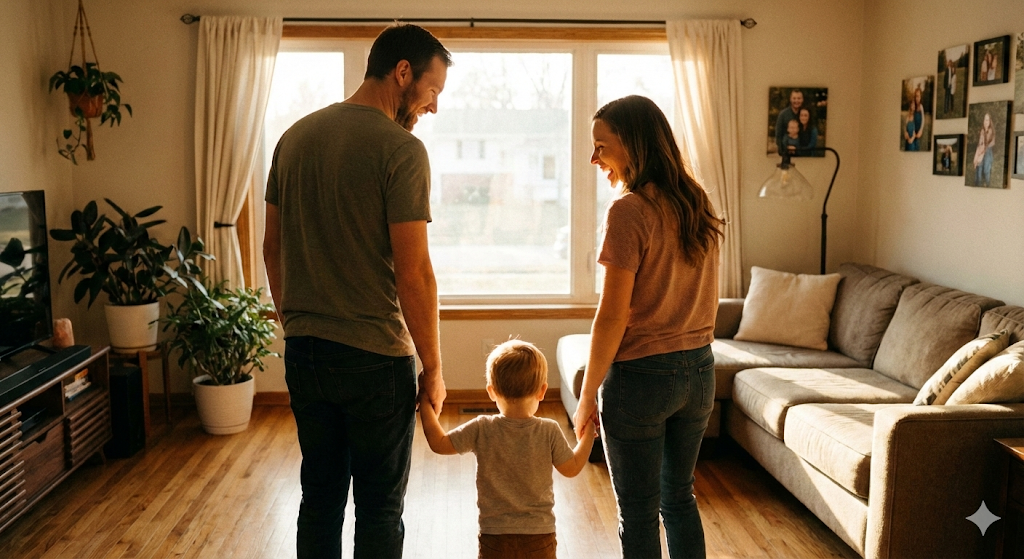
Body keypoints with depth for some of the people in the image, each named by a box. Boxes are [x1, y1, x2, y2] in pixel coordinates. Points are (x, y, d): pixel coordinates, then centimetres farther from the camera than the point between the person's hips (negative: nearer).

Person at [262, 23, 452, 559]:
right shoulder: (400, 148, -14)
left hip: (303, 352, 7)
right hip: (375, 355, -6)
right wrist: (433, 368, -7)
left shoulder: (295, 137, 7)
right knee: (380, 508, 8)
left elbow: (273, 248, 12)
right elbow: (413, 273, -17)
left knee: (320, 496, 18)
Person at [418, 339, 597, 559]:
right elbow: (571, 468, 1)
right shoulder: (549, 431, -10)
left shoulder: (482, 430, -12)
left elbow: (439, 444, -3)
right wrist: (587, 436, 15)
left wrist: (426, 406, 7)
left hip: (495, 538, 0)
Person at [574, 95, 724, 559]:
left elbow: (613, 316, -18)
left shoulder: (629, 210, -17)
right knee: (679, 498, 21)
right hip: (698, 371, 7)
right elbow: (709, 303, 12)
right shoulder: (698, 205, 6)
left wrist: (587, 396, -10)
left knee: (639, 513, 8)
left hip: (641, 375, -7)